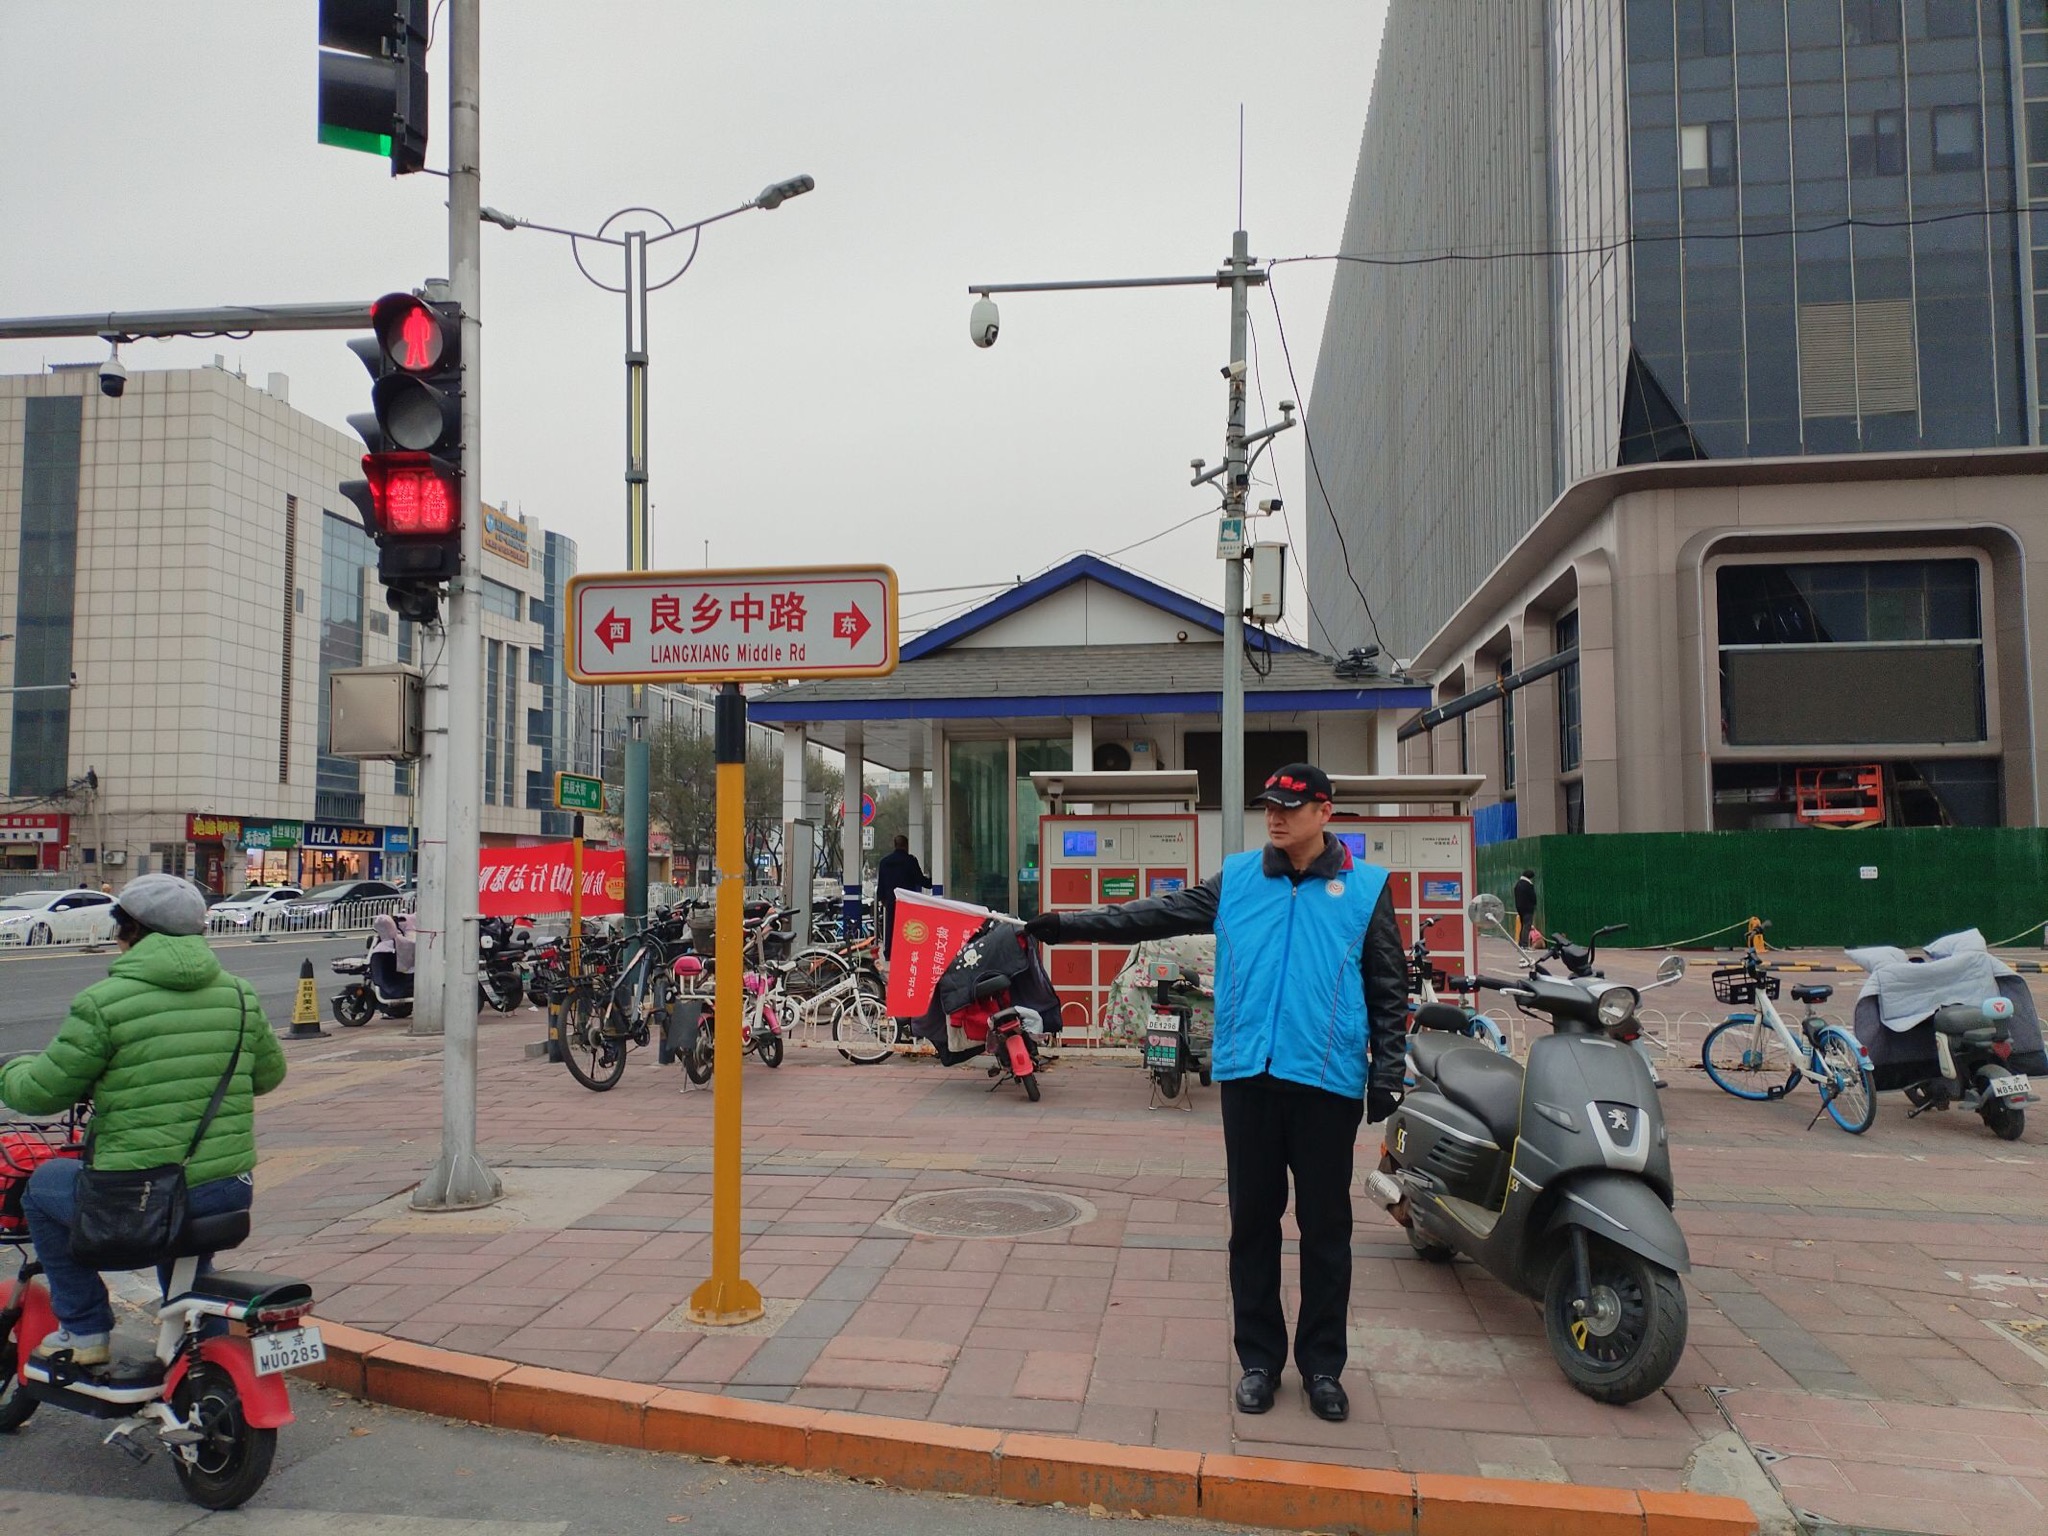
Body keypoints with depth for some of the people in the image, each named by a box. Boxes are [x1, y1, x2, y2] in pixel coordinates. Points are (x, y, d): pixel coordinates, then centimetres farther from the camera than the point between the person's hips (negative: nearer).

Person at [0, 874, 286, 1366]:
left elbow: (42, 1092, -2)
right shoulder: (239, 994, 5)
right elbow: (269, 1074, 16)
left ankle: (85, 1330, 25)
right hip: (230, 1194, 5)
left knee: (42, 1186, 23)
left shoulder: (104, 1002, -10)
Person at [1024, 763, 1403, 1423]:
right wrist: (1068, 925, -2)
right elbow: (1157, 915, 5)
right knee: (1253, 1221, 9)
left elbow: (1389, 987, 6)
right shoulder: (1236, 879, 8)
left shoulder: (1365, 887, 3)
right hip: (1249, 1073, 2)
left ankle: (1322, 1363, 23)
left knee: (1325, 1226, 7)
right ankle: (1259, 1357, 23)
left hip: (1327, 1078, -2)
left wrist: (1387, 1070, -1)